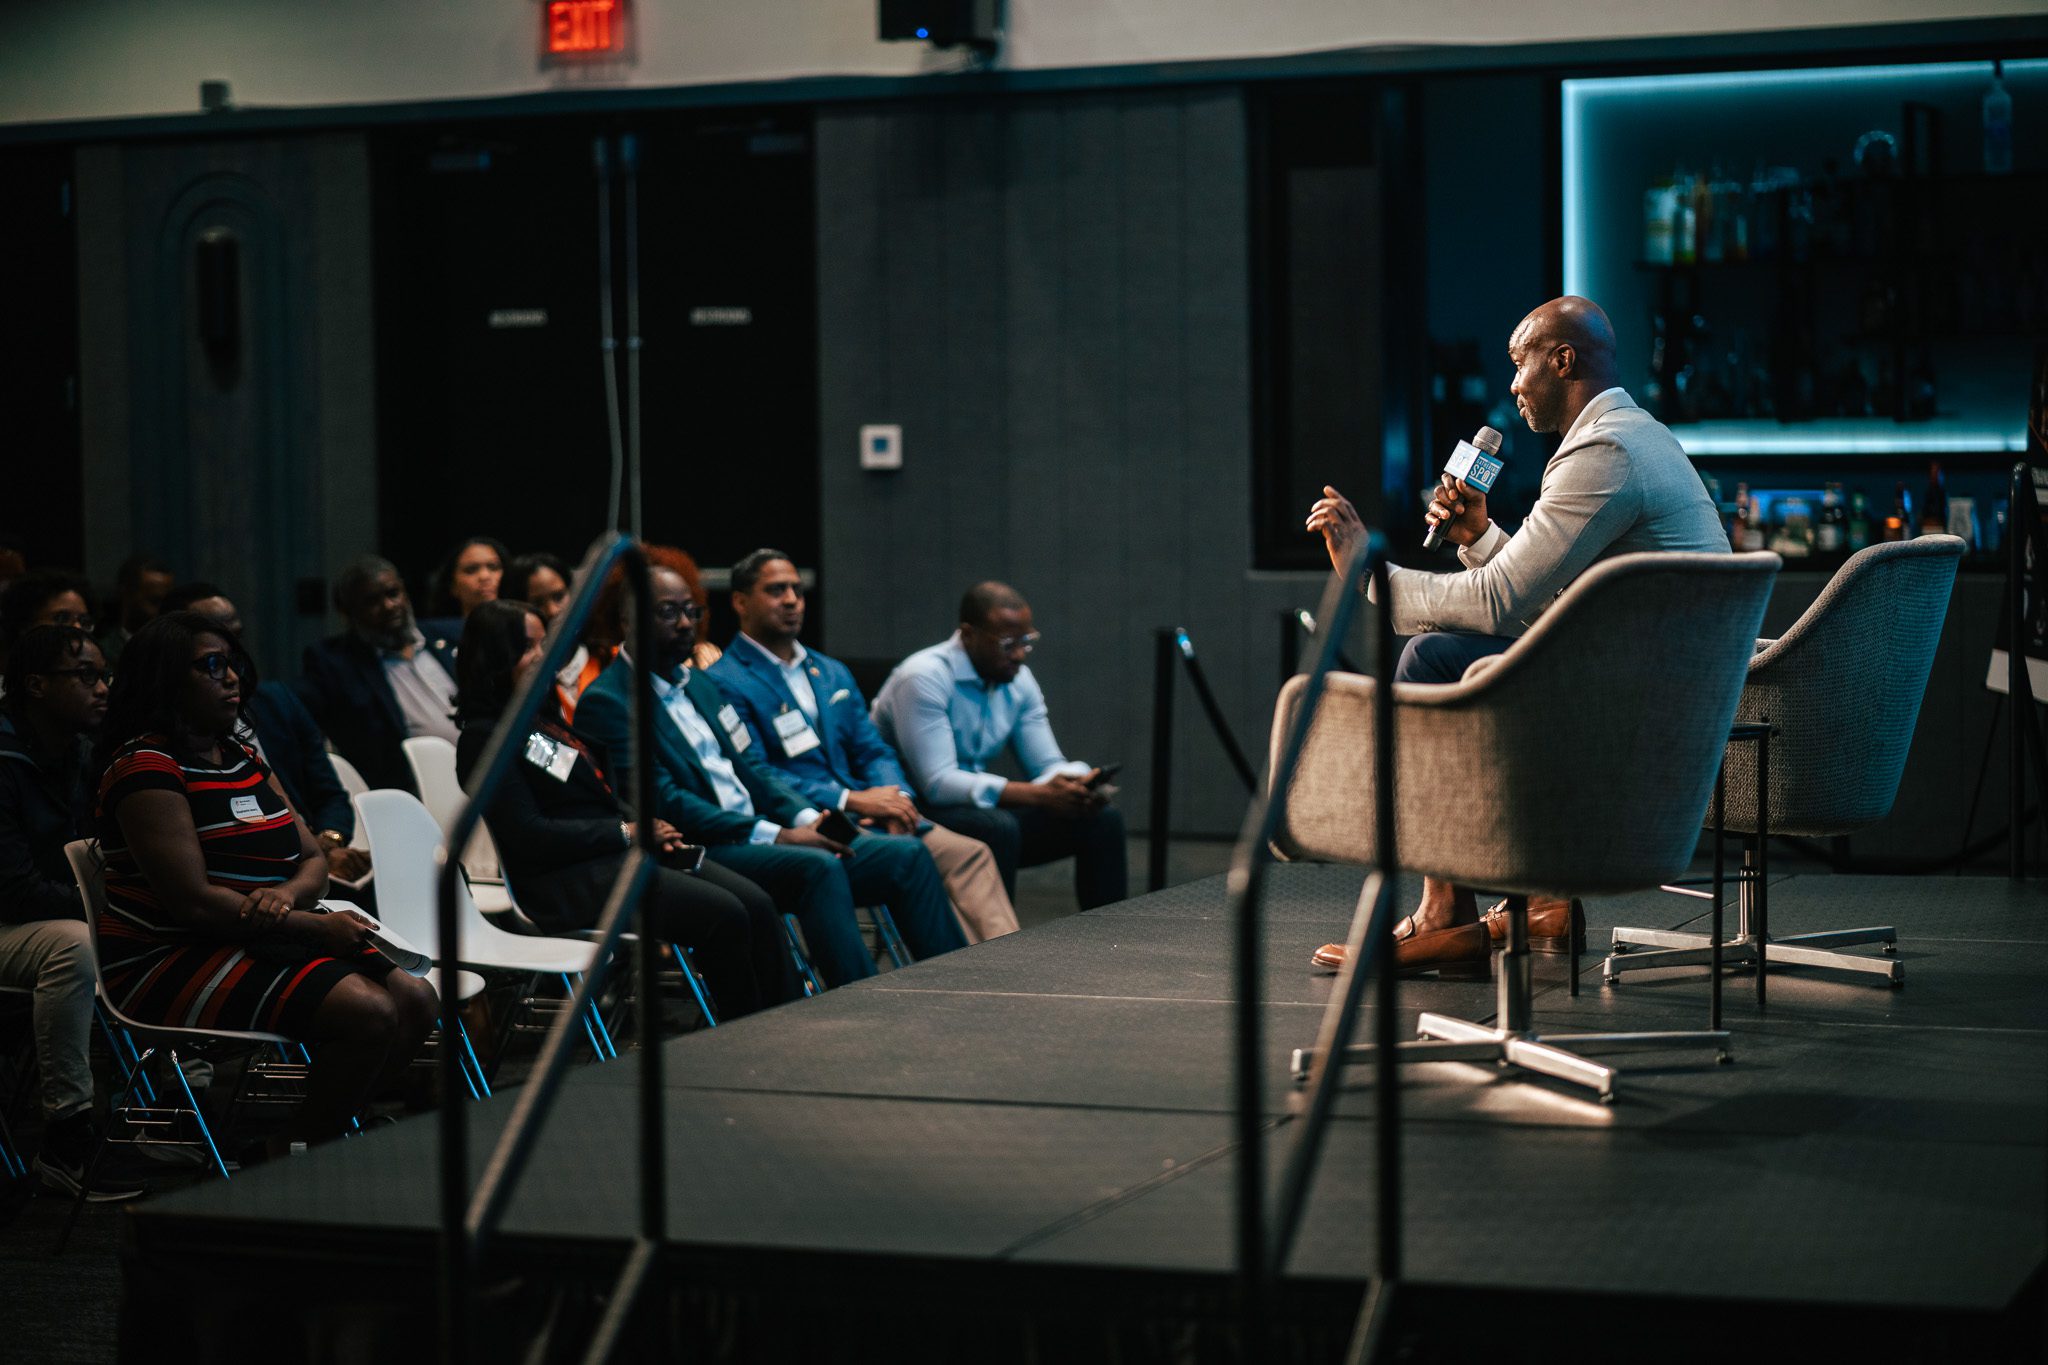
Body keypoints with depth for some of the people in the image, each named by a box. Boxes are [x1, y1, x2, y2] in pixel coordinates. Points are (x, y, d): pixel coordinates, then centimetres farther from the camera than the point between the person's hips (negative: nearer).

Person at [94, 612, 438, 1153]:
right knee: (369, 1013, -25)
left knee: (416, 1001, -7)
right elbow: (193, 902, -20)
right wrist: (316, 927, -18)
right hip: (170, 961, -9)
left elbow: (314, 858, 16)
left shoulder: (243, 758, 17)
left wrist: (289, 893, -10)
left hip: (266, 941, 9)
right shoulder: (146, 767, -12)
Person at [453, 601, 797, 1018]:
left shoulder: (542, 718, 18)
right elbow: (529, 835, -16)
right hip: (568, 881, -9)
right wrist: (626, 833, -12)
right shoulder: (484, 739, -9)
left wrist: (646, 827, 2)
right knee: (724, 916, -23)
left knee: (756, 904, -11)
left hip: (615, 851, 9)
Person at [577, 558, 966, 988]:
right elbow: (664, 803, -15)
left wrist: (807, 818, 0)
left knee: (907, 855, -5)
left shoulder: (697, 682, 21)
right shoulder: (606, 702, -6)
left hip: (758, 837, 9)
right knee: (817, 866, -34)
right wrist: (777, 836, -18)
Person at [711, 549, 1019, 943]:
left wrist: (894, 798, -6)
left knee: (970, 853, -16)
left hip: (868, 816, 7)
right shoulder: (724, 684, -2)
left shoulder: (833, 674, 23)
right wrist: (852, 800, -16)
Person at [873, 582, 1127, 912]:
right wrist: (1038, 795, -32)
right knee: (998, 828, -36)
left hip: (980, 809, 7)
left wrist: (1077, 786, -19)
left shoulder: (1019, 680, 3)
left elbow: (1048, 765, 7)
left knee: (1102, 819, -7)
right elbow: (937, 784, -27)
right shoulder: (924, 677, -20)